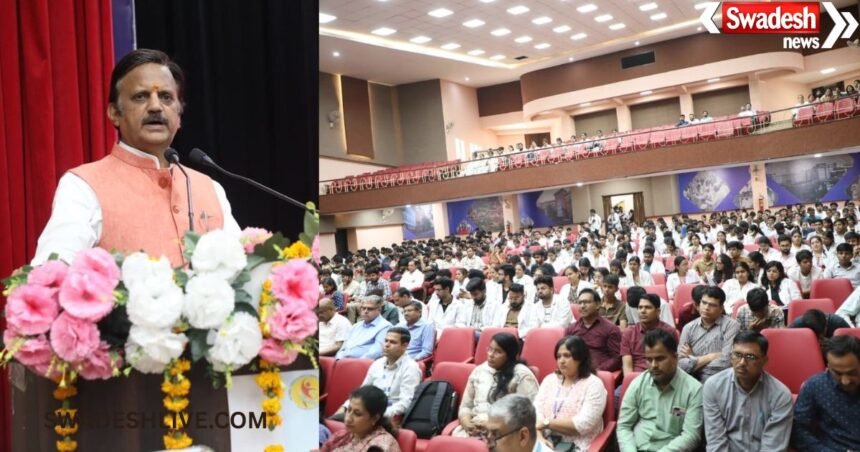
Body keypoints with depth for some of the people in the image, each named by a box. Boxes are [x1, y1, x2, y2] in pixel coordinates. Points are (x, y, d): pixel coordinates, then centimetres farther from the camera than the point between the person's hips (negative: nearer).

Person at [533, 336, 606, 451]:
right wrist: (539, 437, -13)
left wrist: (547, 423, -10)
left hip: (575, 445, -5)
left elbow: (584, 424, -12)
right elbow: (537, 409, 4)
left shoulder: (593, 384, -2)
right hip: (547, 440, 5)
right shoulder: (550, 379, 14)